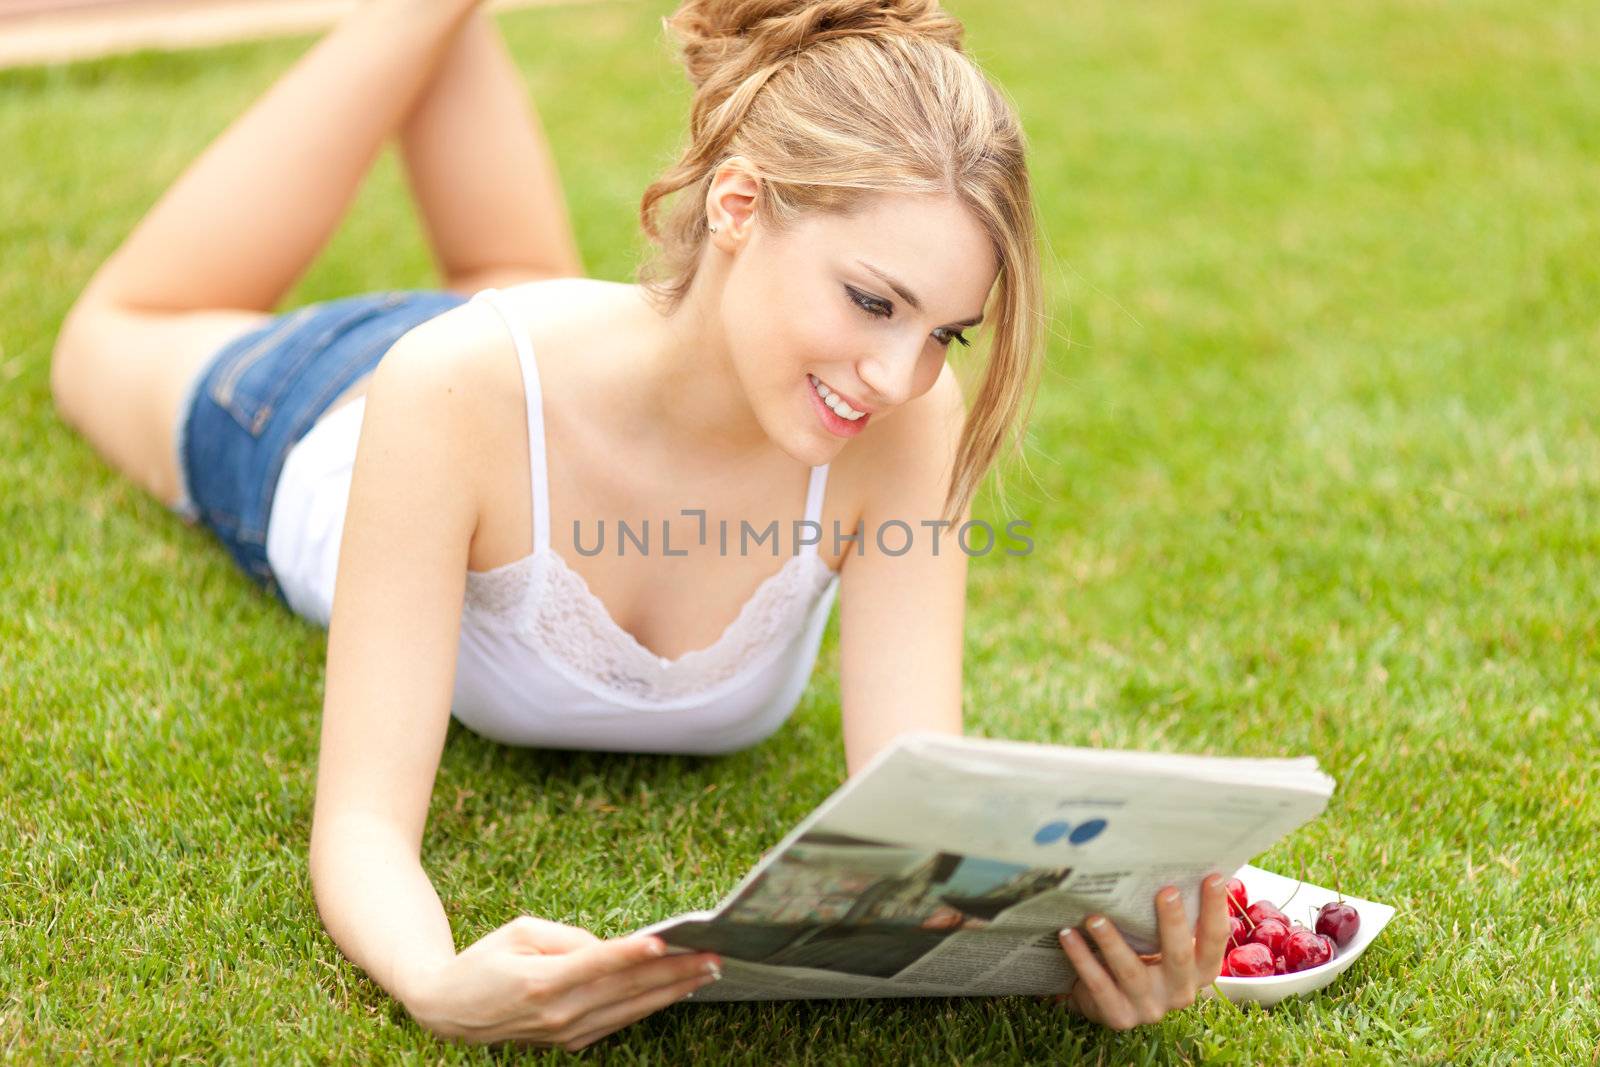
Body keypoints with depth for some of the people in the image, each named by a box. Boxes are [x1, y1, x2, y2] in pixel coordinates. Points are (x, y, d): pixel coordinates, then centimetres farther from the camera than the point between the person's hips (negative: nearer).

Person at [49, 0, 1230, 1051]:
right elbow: (364, 822, -50)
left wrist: (1060, 942, -65)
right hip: (320, 431, -2)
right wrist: (445, 985, -72)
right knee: (118, 340, 33)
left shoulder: (906, 432, -42)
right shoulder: (457, 392, -51)